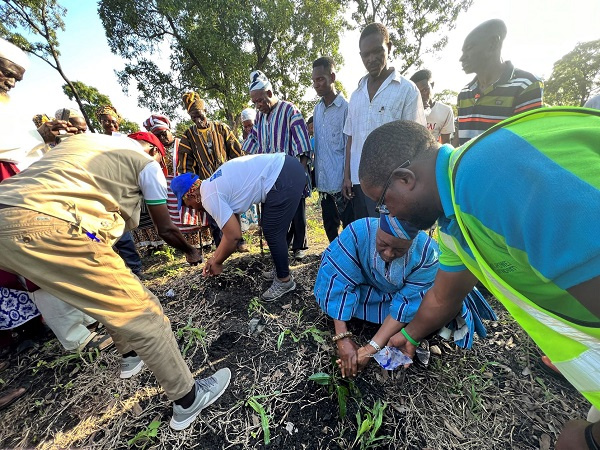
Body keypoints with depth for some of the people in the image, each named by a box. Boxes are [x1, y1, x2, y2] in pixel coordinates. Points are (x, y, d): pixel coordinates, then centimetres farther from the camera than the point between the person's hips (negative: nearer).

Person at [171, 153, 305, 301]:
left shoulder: (209, 198, -9)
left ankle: (284, 281, 20)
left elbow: (233, 236, -10)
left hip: (284, 179, -10)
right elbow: (232, 228, 22)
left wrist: (217, 262, 8)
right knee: (271, 230, 20)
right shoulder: (214, 186, 19)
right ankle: (282, 270, 36)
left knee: (272, 234, 1)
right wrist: (215, 258, 26)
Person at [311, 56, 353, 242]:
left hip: (342, 183, -7)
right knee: (330, 229, 16)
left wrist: (347, 179, -11)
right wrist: (315, 175, 14)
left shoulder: (346, 107, -6)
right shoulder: (317, 109, 14)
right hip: (324, 182, 7)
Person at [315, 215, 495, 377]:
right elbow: (337, 280, -32)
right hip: (367, 291, 2)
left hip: (413, 293, -1)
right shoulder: (357, 232, -34)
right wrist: (342, 337, -35)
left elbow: (408, 303, -28)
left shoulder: (428, 253, -31)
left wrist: (372, 348, -32)